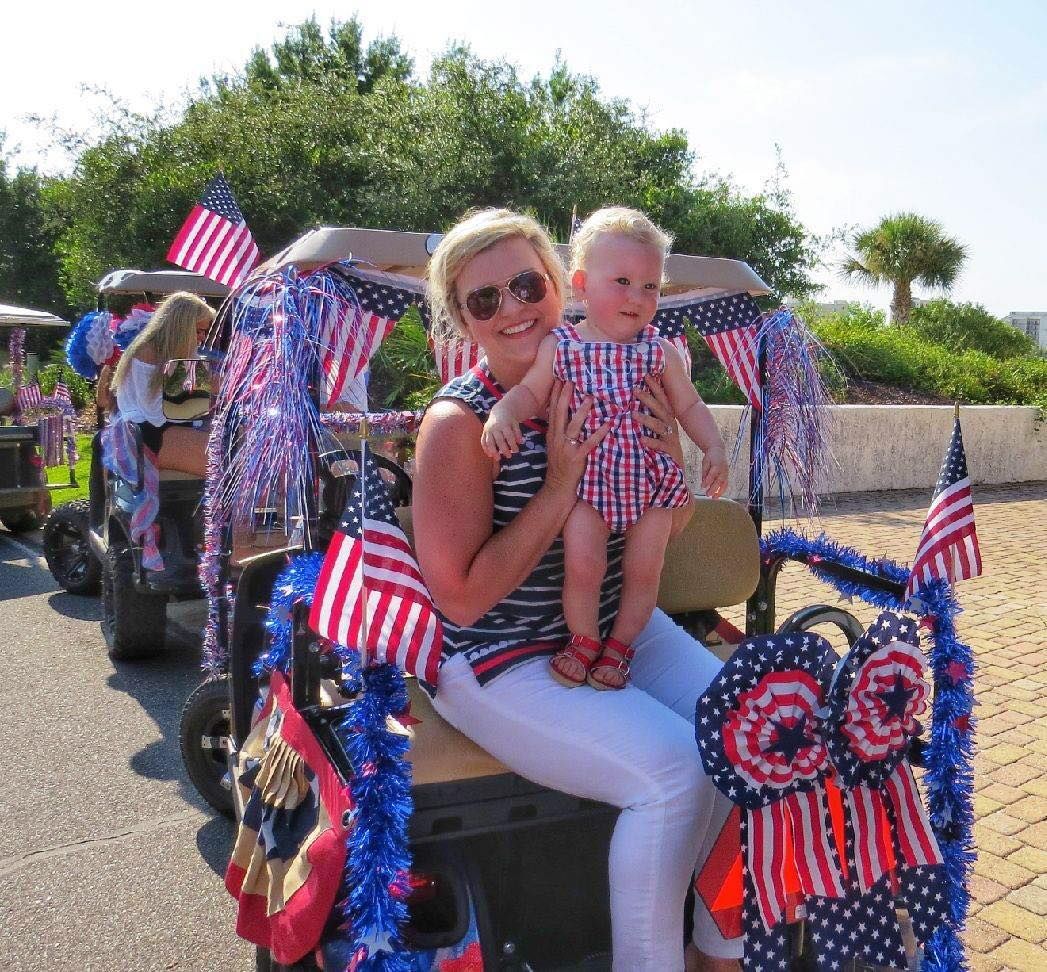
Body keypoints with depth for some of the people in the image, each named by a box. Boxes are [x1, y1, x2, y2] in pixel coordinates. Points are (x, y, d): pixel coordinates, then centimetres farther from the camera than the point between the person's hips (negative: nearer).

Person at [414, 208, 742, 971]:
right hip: (501, 664, -6)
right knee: (674, 767, -24)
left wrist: (667, 460, -12)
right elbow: (461, 596, -20)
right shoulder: (459, 421, -16)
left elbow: (670, 528, 10)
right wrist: (560, 491, -23)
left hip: (621, 630, 7)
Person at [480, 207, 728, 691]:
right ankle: (583, 640, 21)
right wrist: (503, 413, -20)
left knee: (643, 570, 5)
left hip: (650, 478, 2)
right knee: (582, 565, -9)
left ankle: (619, 646, 29)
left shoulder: (659, 350, 0)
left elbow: (689, 404, 8)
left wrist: (713, 449, -4)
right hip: (588, 479, -2)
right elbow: (530, 392, 1)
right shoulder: (559, 345, -4)